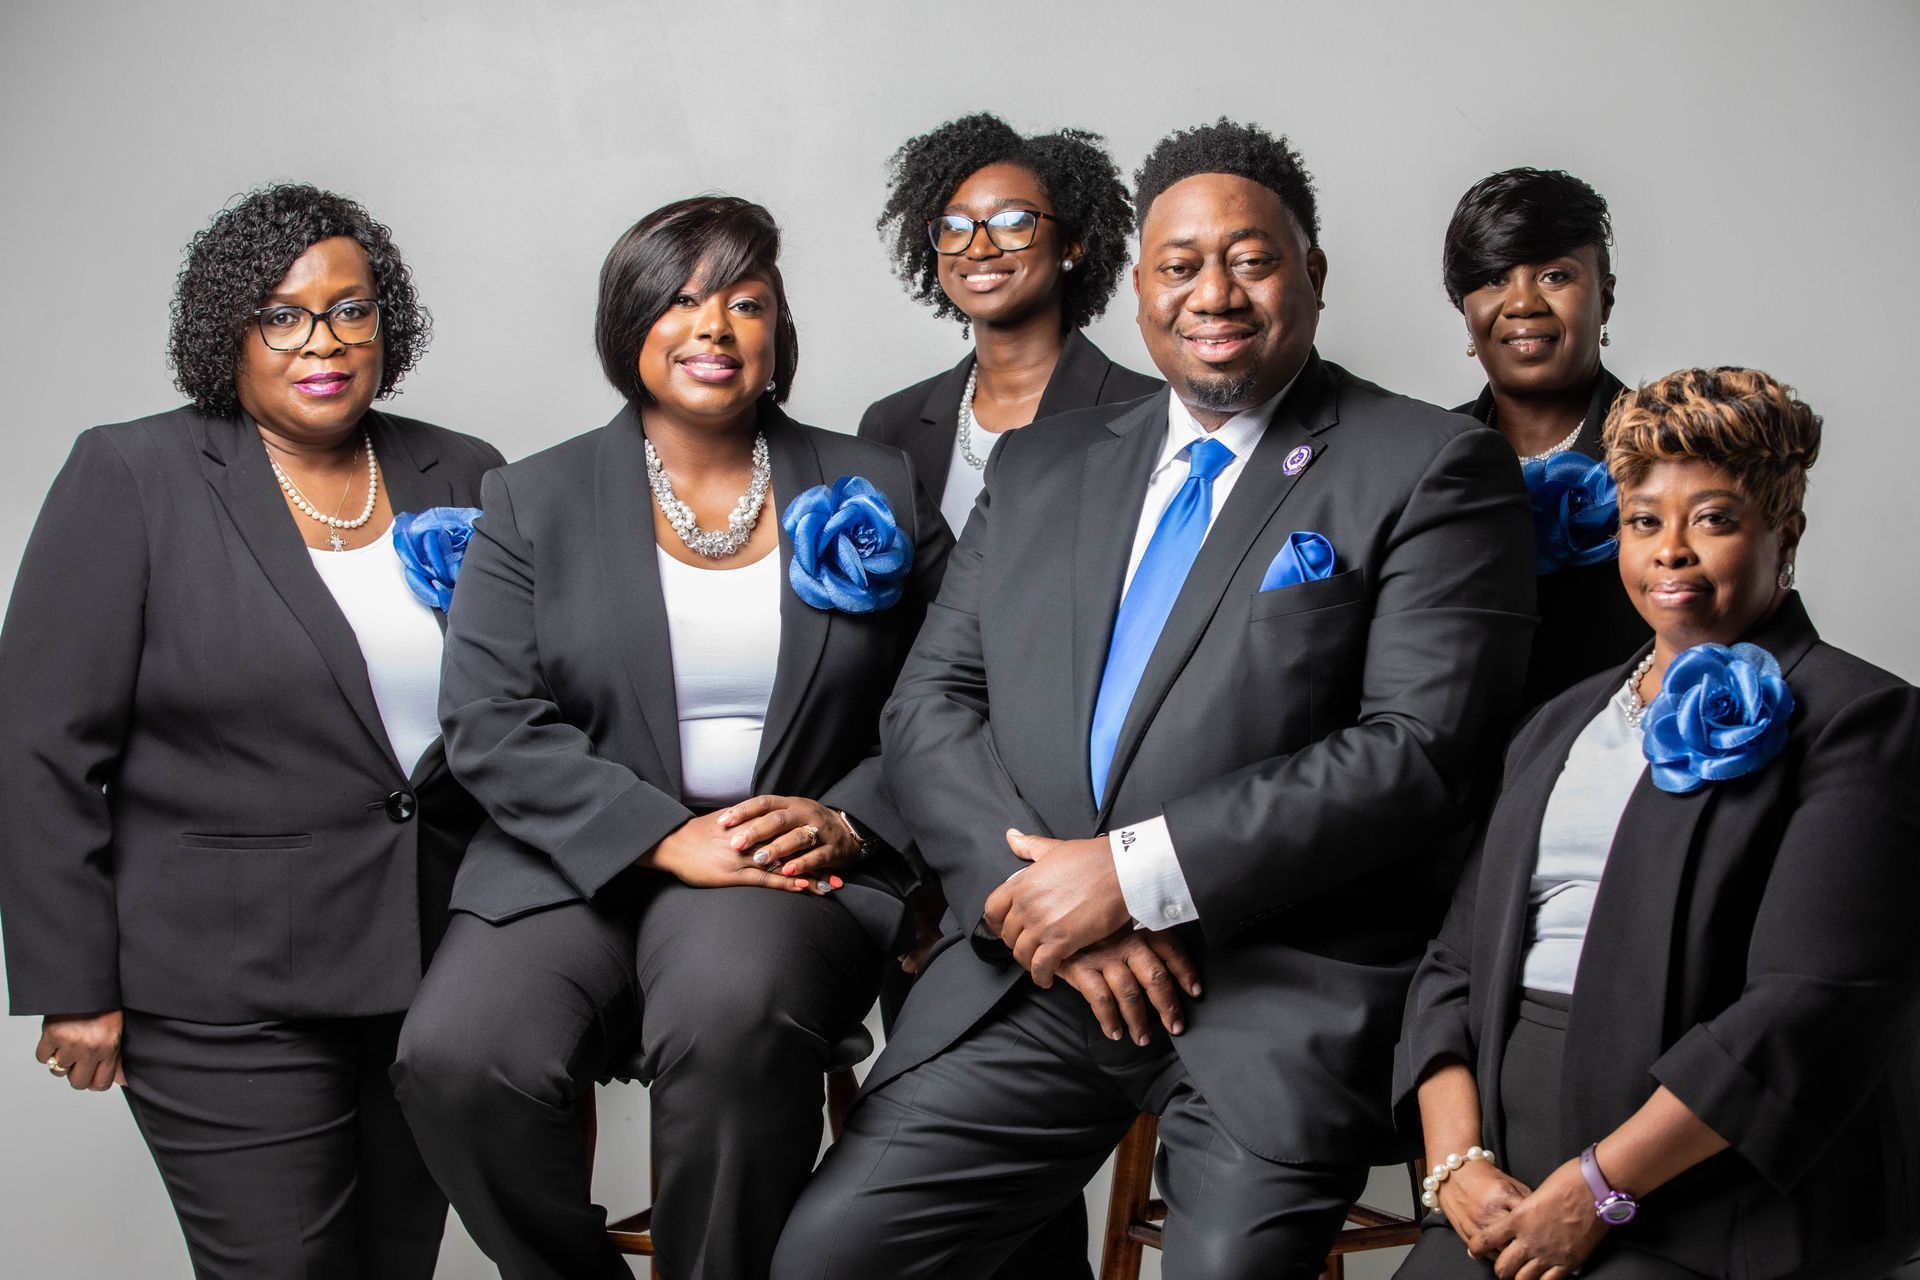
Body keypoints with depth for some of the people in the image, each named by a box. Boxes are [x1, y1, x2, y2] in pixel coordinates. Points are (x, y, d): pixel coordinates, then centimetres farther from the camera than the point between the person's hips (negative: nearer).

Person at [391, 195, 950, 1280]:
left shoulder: (875, 491, 13)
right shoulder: (535, 501, 10)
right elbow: (491, 723, -1)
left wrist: (849, 818, -9)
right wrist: (666, 840, -13)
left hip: (797, 870, -1)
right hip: (583, 862, 1)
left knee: (732, 1014, -36)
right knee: (458, 1056, -28)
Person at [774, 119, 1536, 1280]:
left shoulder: (1431, 468, 2)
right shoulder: (1041, 467, 17)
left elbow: (1417, 748, -9)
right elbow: (930, 707, 11)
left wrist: (1138, 873, -14)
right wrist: (1040, 897, -7)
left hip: (1289, 979, -3)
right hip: (1033, 968, 4)